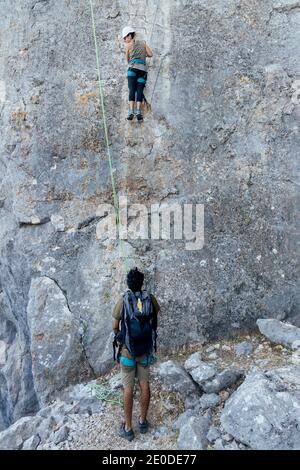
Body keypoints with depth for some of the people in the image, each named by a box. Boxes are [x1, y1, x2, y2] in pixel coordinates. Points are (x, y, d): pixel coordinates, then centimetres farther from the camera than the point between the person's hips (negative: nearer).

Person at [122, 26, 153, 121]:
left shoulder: (128, 45, 10)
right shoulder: (143, 43, 20)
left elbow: (127, 61, 17)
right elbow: (150, 54, 12)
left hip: (133, 68, -3)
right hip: (143, 69, 3)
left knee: (132, 89, -10)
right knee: (140, 90, -5)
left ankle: (131, 111, -26)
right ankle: (138, 111, -22)